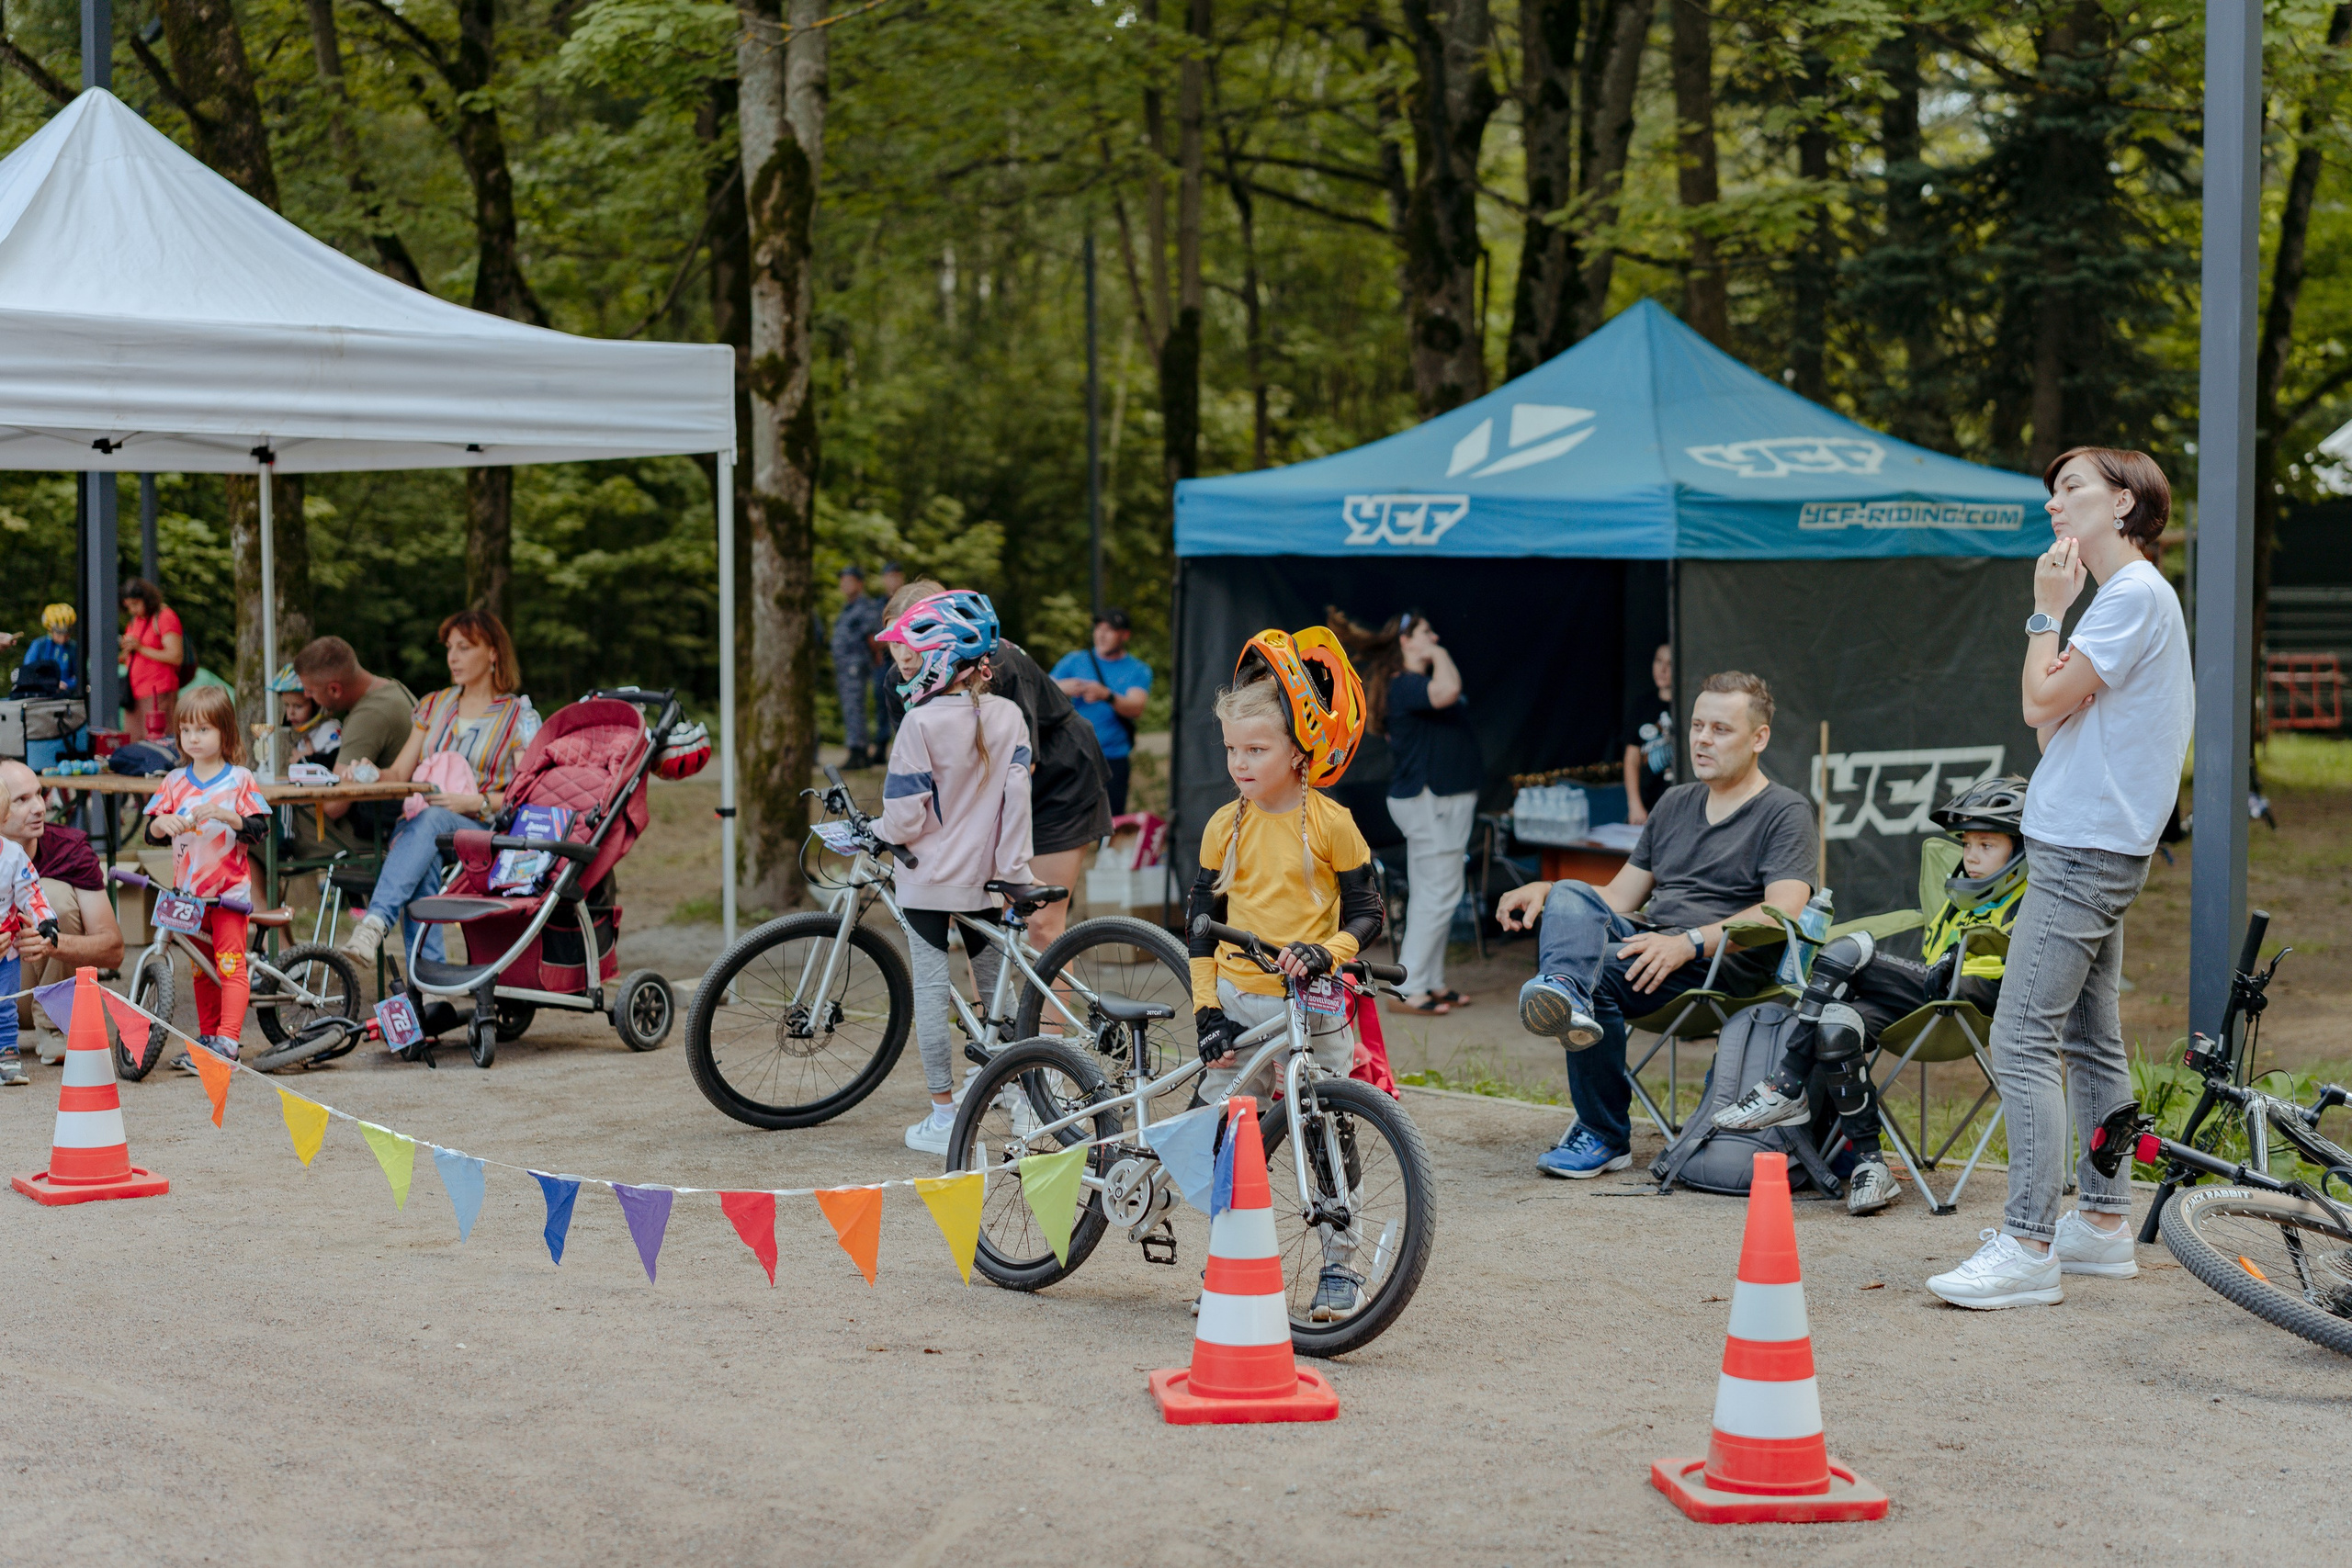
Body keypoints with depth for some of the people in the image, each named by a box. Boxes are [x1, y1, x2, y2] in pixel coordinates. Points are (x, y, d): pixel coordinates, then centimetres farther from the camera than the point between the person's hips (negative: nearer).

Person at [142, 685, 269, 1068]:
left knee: (230, 963, -12)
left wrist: (227, 816, -23)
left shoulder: (239, 779, -1)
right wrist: (163, 823, -16)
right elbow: (151, 833, 6)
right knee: (202, 968, 12)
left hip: (229, 888, -4)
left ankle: (227, 1042, -16)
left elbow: (259, 829, -7)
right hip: (187, 891, 4)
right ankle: (206, 1037, 20)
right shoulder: (175, 782, 8)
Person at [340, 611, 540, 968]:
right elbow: (399, 774, 14)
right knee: (423, 864, -35)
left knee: (430, 821, -38)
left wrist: (473, 801, -18)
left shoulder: (519, 717, 6)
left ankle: (376, 922, -54)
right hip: (419, 826, 3)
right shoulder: (434, 706, 21)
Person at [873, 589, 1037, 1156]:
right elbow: (1016, 796, 0)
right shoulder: (1009, 717, -1)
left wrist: (876, 834, 4)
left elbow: (905, 816, -16)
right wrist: (1012, 870, 4)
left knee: (932, 989, 1)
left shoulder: (921, 724, -16)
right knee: (994, 986, 15)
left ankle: (943, 1115, 3)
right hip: (984, 878, 5)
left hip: (930, 878, -5)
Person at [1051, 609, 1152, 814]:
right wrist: (1062, 688, -17)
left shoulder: (1138, 670, 8)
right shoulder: (1075, 660, 12)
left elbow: (1136, 709, -9)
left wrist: (1107, 696, -29)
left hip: (1114, 759, 0)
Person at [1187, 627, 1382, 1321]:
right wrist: (1206, 1008, 0)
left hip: (1312, 1003, -3)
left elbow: (1366, 913, -1)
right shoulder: (1225, 825, 4)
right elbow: (1201, 916, 8)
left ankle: (1340, 1266, 14)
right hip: (1239, 1001, 3)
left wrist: (1325, 952, -21)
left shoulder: (1331, 823, -5)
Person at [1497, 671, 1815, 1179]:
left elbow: (1781, 914, -14)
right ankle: (1565, 995, -54)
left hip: (1725, 963, -6)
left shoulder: (1786, 812, 2)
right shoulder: (1674, 803, 25)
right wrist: (1544, 890, 3)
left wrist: (1690, 942, -27)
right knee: (1572, 897, -20)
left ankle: (1604, 1136, -17)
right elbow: (1619, 897, 24)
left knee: (1600, 973, -29)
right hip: (1649, 939, 6)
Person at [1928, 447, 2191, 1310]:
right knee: (2089, 1039, 15)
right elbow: (2058, 714, 19)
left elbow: (2045, 701, -18)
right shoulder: (2131, 595, 19)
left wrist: (2047, 608, -8)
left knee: (2023, 1040, -14)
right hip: (2090, 845, 11)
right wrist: (2055, 608, 13)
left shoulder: (2136, 594, -13)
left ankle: (2029, 1248, -15)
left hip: (2084, 851, -11)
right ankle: (2103, 1223, 22)